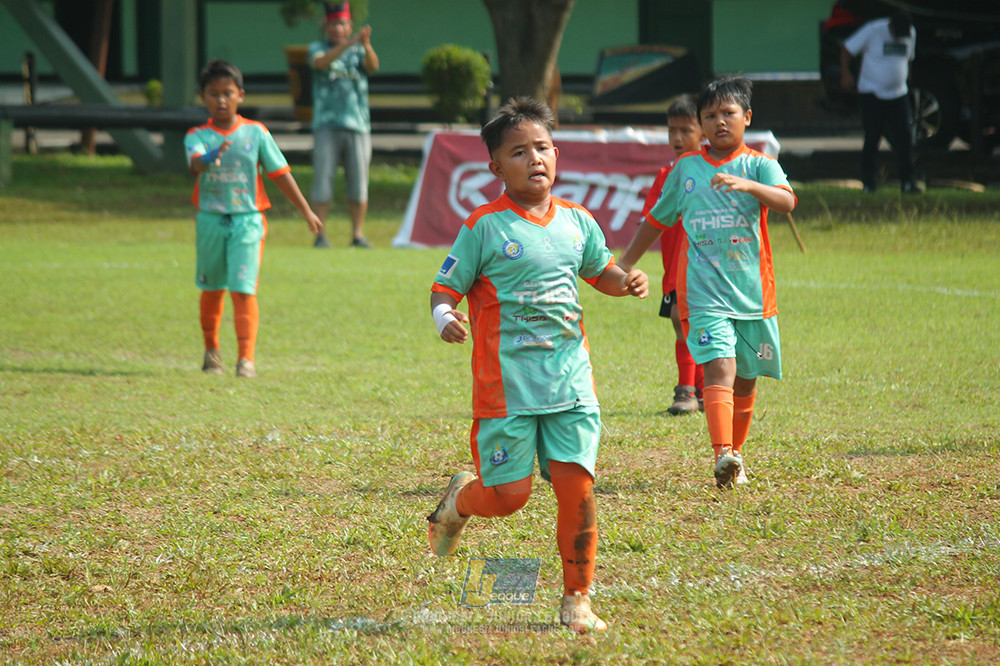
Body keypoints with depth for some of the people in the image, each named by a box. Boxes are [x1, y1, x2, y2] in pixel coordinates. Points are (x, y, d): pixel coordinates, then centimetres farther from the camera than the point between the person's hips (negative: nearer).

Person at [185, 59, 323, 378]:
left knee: (243, 290, -12)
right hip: (211, 220, 2)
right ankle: (211, 351, 33)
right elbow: (195, 163, -24)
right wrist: (209, 158, -48)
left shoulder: (256, 133, 0)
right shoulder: (198, 136, -1)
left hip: (247, 220, -2)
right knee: (212, 289, 15)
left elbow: (279, 173, 5)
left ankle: (246, 358, -13)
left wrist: (306, 211, 8)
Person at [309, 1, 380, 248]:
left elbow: (373, 66, -11)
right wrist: (348, 44, -32)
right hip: (327, 126, -2)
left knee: (359, 182, 1)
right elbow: (320, 62, -17)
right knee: (323, 179, -5)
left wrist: (366, 44, -33)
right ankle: (320, 235, -1)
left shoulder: (359, 51, 11)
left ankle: (358, 234, 8)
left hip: (357, 126, 2)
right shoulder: (317, 48, 7)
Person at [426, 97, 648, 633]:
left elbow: (599, 270, 27)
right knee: (509, 496, -2)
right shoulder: (484, 227, -6)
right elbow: (445, 288, -4)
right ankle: (459, 500, 35)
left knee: (577, 487, -5)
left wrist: (626, 282, 5)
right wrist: (445, 319, -26)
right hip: (508, 382, -4)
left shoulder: (576, 221, 9)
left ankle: (576, 598, 8)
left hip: (571, 379, 4)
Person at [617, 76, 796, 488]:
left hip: (753, 291, 1)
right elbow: (657, 219, 24)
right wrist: (625, 264, 27)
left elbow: (786, 202, -17)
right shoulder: (685, 169, 10)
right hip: (704, 294, -1)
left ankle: (735, 456, 30)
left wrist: (747, 185, -34)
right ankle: (722, 455, -35)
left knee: (746, 379, 11)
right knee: (720, 369, -20)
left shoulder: (759, 165, 3)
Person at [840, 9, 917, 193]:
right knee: (872, 138, -4)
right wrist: (845, 73, -15)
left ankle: (907, 181, -1)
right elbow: (847, 50, -6)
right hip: (872, 93, -4)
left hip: (898, 94, 4)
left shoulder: (911, 34, 4)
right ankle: (869, 183, 4)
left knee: (904, 137, -4)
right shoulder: (872, 31, -11)